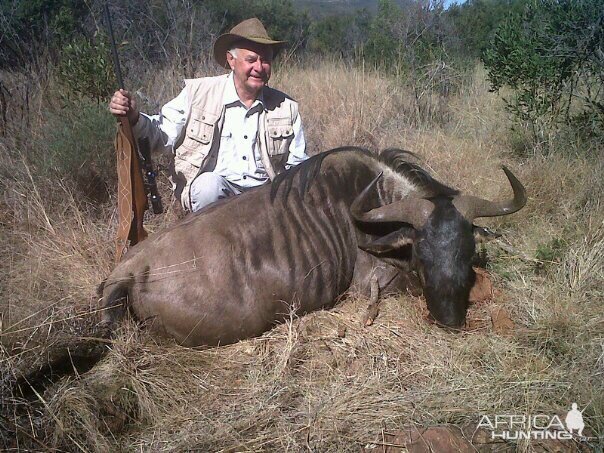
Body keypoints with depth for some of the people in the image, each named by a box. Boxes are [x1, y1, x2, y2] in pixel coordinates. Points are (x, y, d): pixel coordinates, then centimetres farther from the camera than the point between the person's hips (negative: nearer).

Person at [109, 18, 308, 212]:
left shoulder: (287, 107, 8)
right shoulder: (198, 92, 0)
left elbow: (297, 165, 13)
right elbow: (163, 135, 0)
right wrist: (134, 118, -21)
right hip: (209, 190, -2)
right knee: (209, 183, -34)